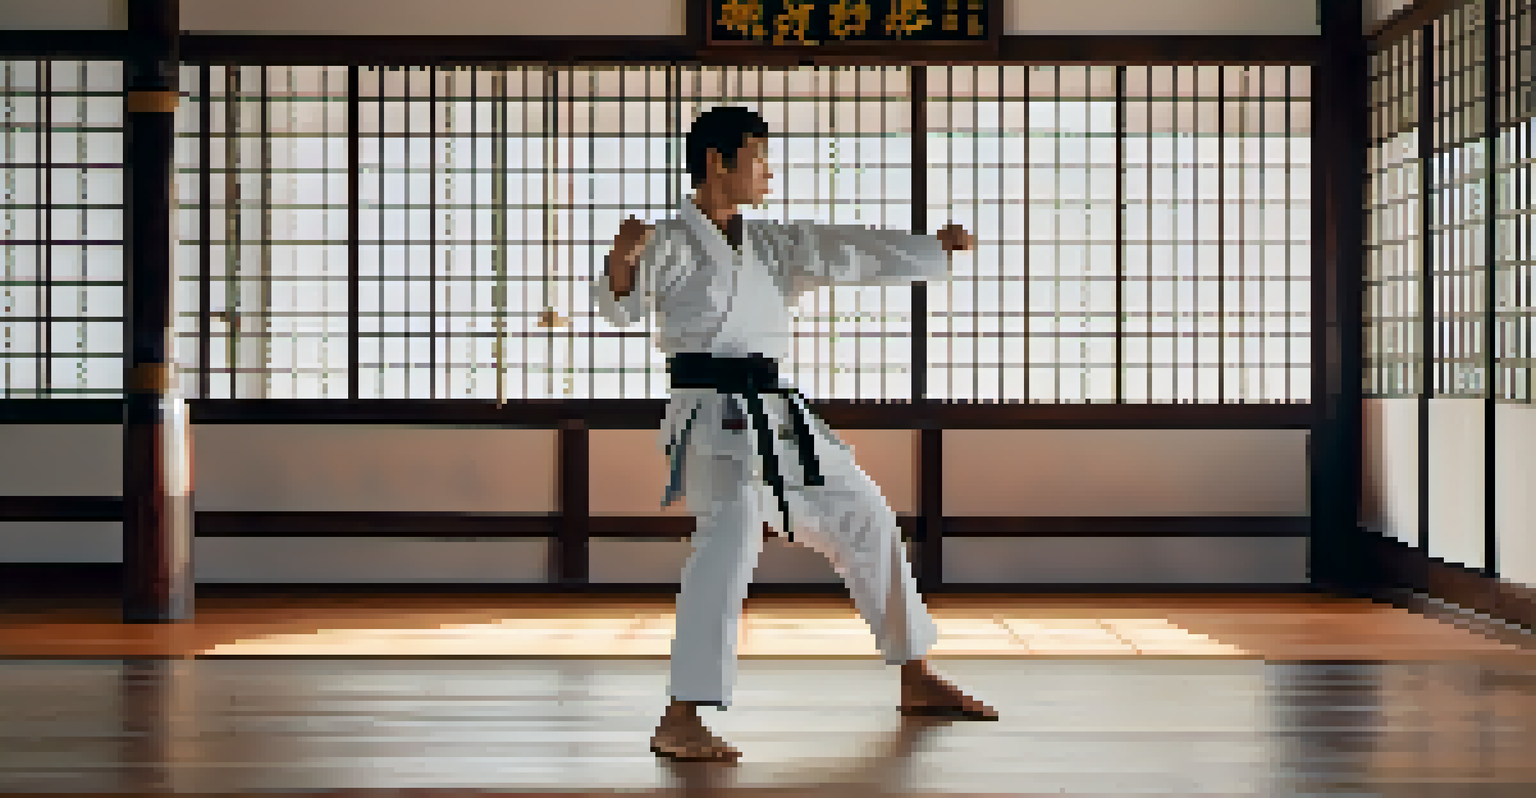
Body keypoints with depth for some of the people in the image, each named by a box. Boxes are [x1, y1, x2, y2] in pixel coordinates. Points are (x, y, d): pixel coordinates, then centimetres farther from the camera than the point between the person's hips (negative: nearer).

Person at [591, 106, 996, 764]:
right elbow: (623, 304, -22)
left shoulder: (766, 246, 16)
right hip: (713, 416, -9)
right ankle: (681, 721, -35)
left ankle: (915, 683, 36)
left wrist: (933, 249, 24)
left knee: (864, 518, 18)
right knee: (731, 535, -32)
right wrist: (621, 260, -44)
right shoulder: (673, 242, -6)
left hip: (777, 417, 9)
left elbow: (843, 252, 20)